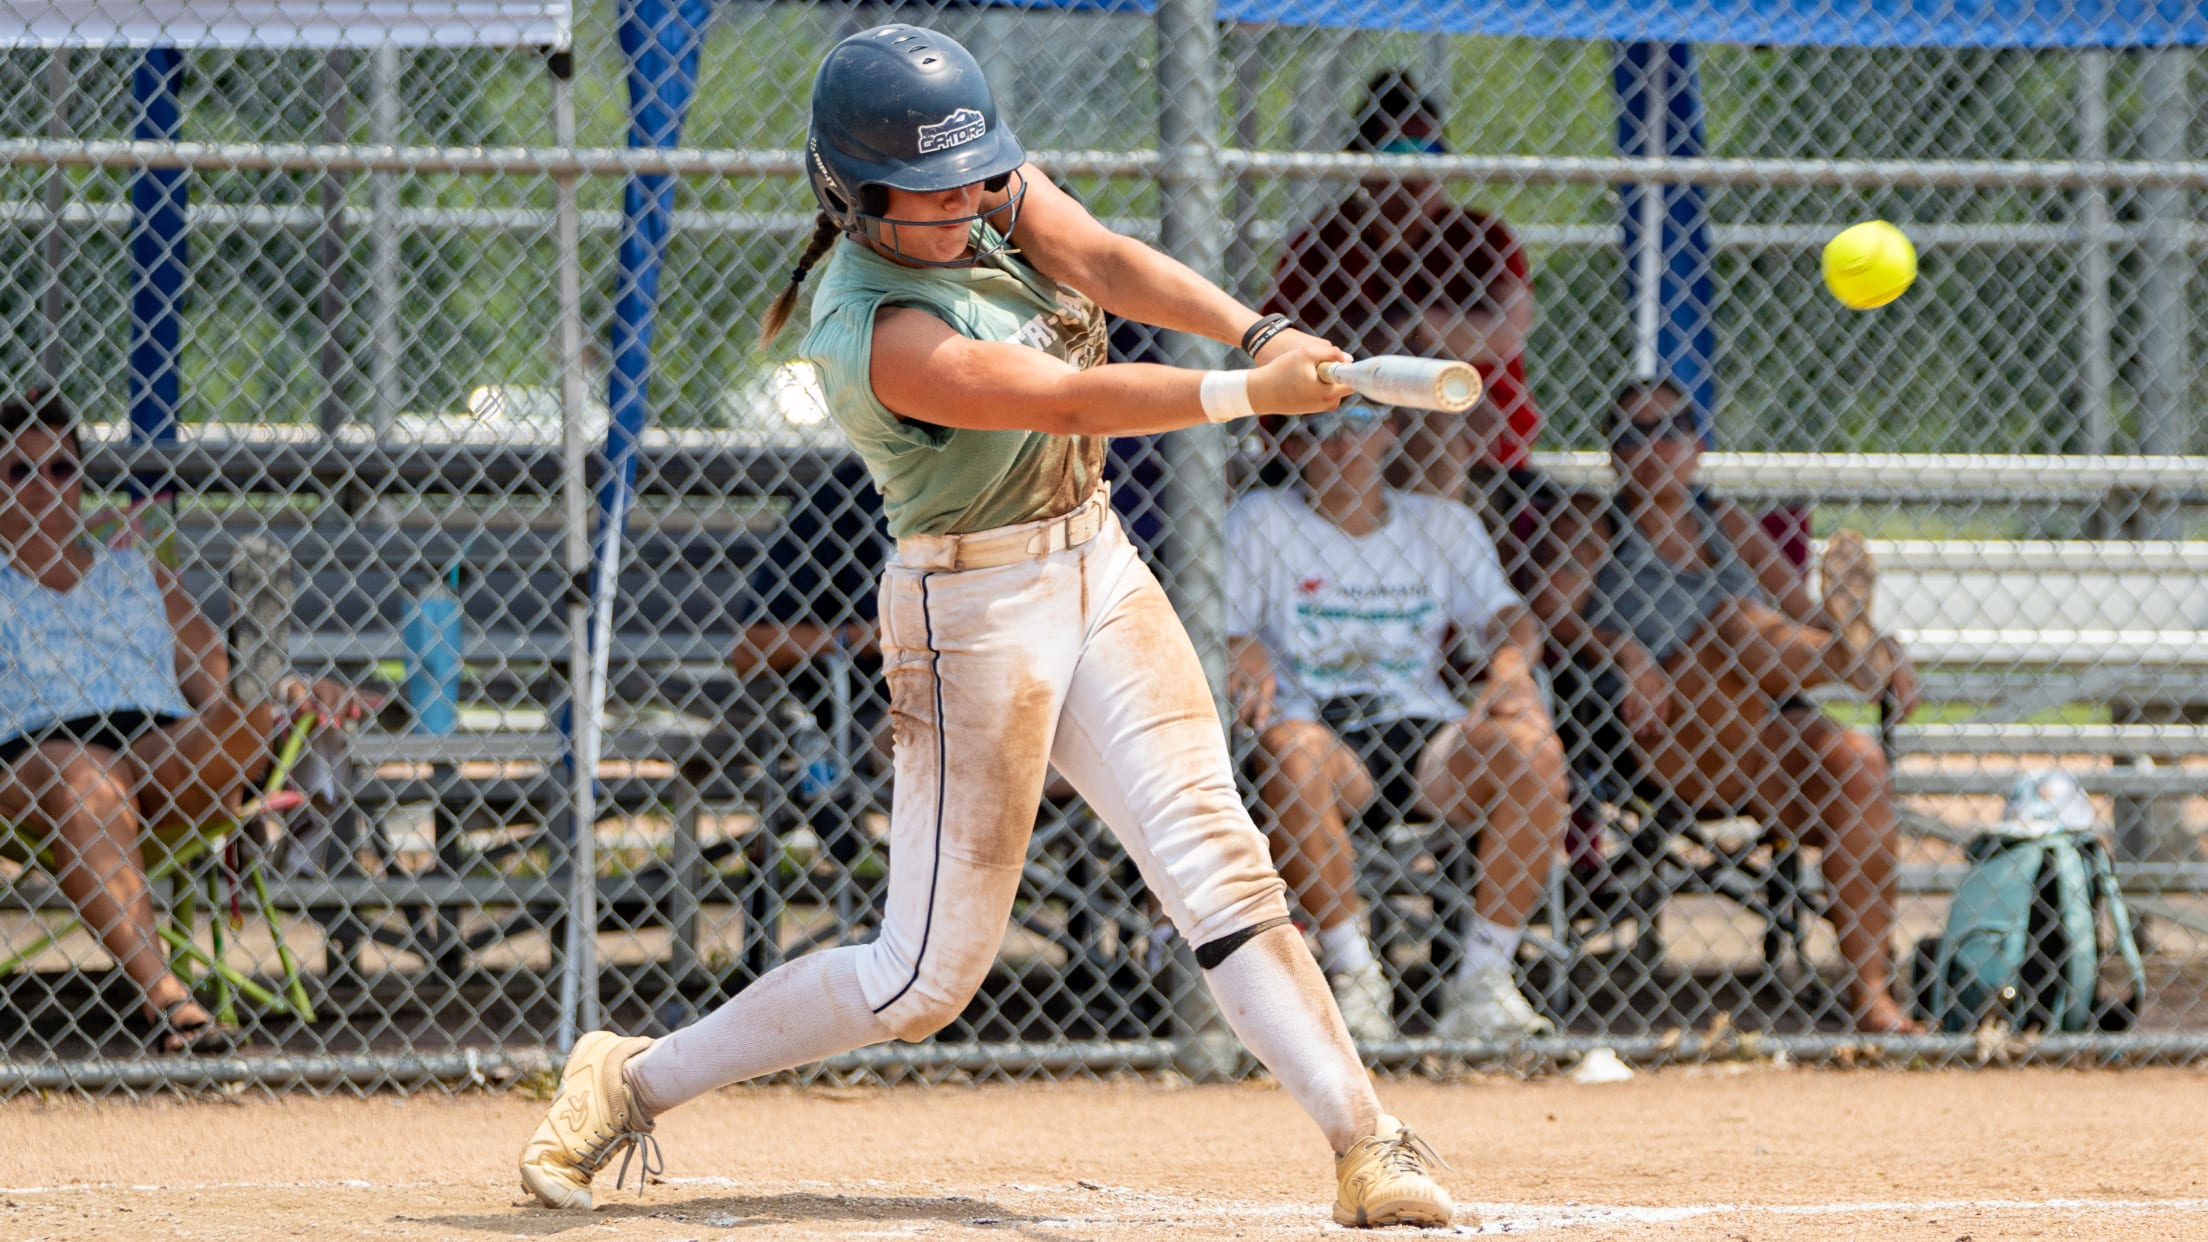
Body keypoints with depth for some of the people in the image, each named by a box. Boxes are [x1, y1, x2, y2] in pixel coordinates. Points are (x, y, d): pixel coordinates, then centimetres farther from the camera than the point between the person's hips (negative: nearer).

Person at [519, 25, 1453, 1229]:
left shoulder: (992, 192, -1)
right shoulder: (868, 332, -23)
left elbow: (1109, 264, -14)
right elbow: (1066, 401, -29)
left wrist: (1260, 333, -29)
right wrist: (1245, 393, -34)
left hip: (1094, 565, 7)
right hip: (974, 611, -7)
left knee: (1214, 860, -5)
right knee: (927, 975, -2)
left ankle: (1366, 1148, -9)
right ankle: (631, 1081, 11)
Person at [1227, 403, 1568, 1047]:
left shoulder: (1444, 523, 18)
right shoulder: (1258, 522, 9)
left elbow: (1504, 614, 8)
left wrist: (1510, 658, -16)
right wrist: (1245, 657, -23)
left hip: (1423, 731, 2)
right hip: (1320, 726, -2)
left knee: (1532, 747, -26)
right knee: (1295, 749, -38)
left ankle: (1481, 983, -23)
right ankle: (1351, 971, -31)